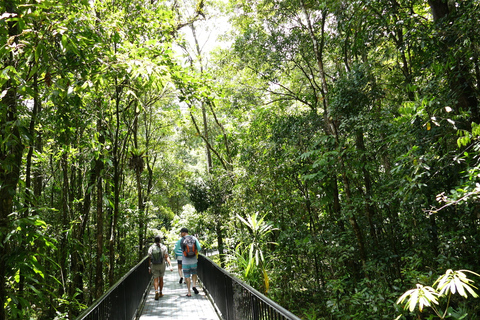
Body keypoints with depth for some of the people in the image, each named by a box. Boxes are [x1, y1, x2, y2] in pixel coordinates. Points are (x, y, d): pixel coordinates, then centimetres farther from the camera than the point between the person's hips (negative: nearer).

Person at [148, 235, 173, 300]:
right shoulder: (163, 247, -7)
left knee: (155, 279, 2)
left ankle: (156, 291, -23)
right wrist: (170, 265, -16)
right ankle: (160, 293, 26)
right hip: (162, 265, 1)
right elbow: (167, 257, -14)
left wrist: (149, 268, 7)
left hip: (154, 266, 0)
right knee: (161, 279, 18)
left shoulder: (151, 248, -3)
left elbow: (149, 259, -2)